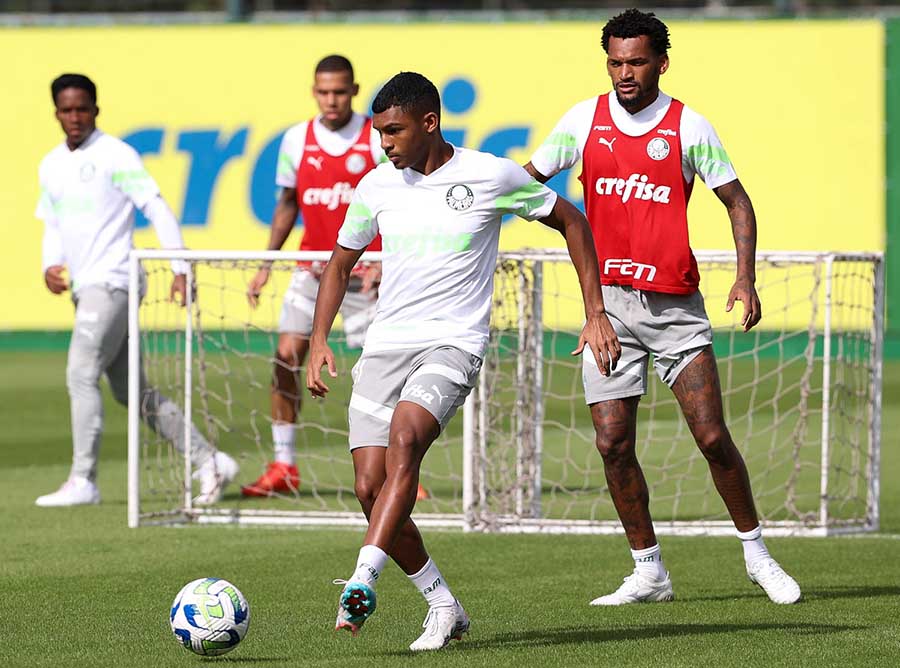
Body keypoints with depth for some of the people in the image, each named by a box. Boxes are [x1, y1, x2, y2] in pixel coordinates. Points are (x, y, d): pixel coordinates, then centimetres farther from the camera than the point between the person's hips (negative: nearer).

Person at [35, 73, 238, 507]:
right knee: (130, 391, 8)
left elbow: (158, 210, -9)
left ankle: (82, 481, -11)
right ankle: (208, 460, 13)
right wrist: (50, 265, 5)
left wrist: (180, 268, -16)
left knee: (81, 375, -15)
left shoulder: (114, 155, -7)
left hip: (112, 283, -8)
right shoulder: (51, 166, 15)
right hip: (84, 289, 8)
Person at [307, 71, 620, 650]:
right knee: (370, 487, -5)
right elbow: (340, 264, 23)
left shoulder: (490, 177, -4)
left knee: (405, 435, -32)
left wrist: (596, 313, 5)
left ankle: (362, 583, -39)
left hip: (454, 343, -5)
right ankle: (444, 609, 11)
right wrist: (319, 340, 9)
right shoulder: (377, 186, 8)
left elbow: (570, 221, 9)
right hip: (385, 344, 5)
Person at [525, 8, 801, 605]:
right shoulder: (584, 120, 4)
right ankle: (649, 572, 9)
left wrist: (746, 278, -7)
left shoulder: (689, 127, -1)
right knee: (613, 443, -4)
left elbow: (738, 202, 5)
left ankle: (756, 552, 13)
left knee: (713, 437, -5)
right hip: (607, 303, 2)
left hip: (674, 304, -2)